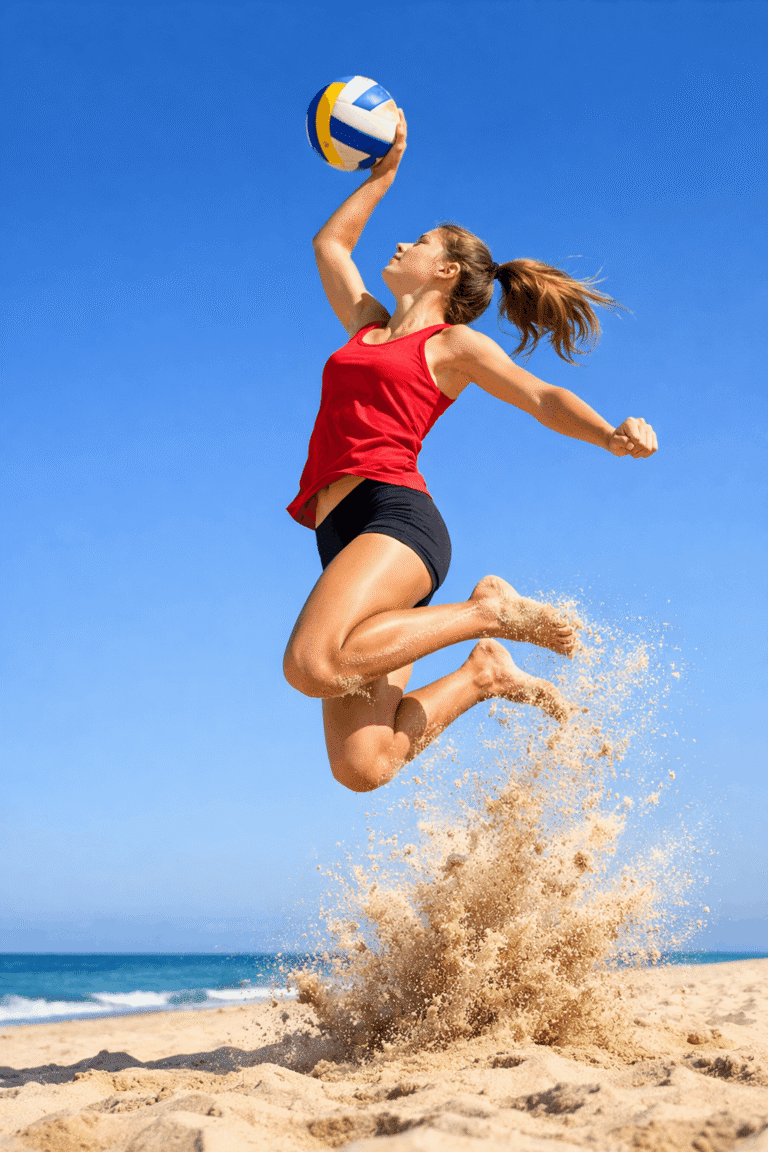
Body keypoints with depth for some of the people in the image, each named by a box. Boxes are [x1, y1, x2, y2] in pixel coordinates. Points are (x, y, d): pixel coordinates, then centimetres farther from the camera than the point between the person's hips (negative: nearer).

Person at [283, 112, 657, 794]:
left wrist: (614, 436, -17)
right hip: (347, 541, 6)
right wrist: (386, 169, 44)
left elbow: (545, 399, 1)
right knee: (360, 768, -11)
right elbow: (330, 242, 42)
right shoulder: (368, 328, 29)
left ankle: (488, 612, -15)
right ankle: (481, 673, 12)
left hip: (394, 516, -6)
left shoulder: (454, 343, 11)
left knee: (312, 664, -36)